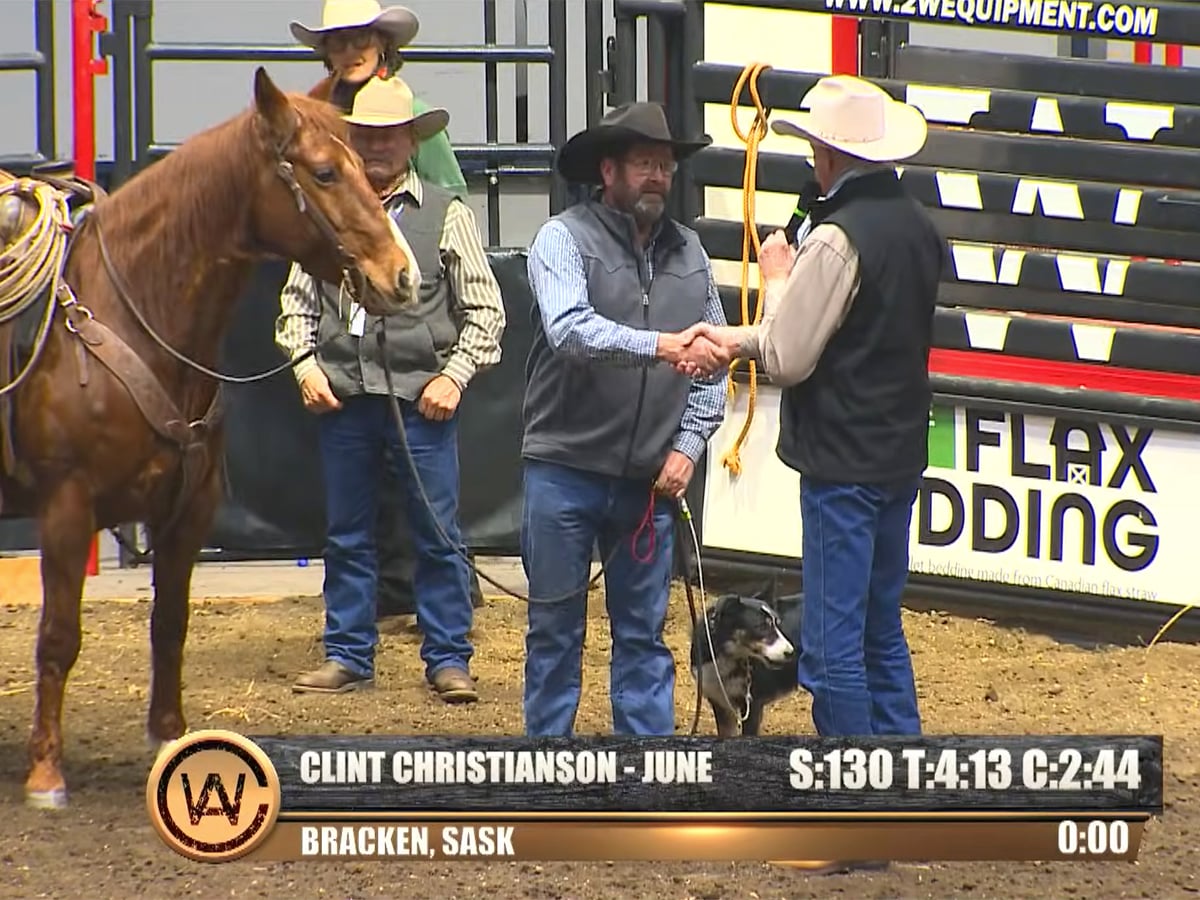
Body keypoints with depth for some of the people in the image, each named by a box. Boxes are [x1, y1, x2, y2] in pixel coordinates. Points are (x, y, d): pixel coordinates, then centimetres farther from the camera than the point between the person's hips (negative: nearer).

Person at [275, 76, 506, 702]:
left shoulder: (446, 215, 4)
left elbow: (485, 310, 3)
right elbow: (297, 300, 15)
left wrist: (454, 375, -7)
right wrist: (305, 364, 0)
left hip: (421, 398, -2)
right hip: (343, 395, 3)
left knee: (438, 533, 0)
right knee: (346, 534, 9)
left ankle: (448, 659, 6)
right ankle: (347, 656, 17)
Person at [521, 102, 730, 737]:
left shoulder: (687, 252, 8)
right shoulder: (564, 239, -7)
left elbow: (712, 365, 11)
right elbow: (570, 329, -25)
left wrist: (688, 446, 0)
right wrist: (659, 345, -36)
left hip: (649, 479, 4)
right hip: (564, 469, -4)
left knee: (644, 632, 8)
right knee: (555, 628, 4)